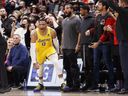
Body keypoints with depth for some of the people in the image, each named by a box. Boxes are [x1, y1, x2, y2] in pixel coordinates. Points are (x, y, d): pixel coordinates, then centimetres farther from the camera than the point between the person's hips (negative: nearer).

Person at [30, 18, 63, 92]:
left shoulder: (52, 31, -24)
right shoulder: (34, 33, -27)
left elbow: (56, 42, -4)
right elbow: (32, 48, -26)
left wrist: (57, 52, 9)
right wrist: (34, 62, -30)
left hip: (49, 48, -1)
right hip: (40, 51, 1)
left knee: (56, 62, -24)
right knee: (40, 68, 13)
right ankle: (41, 84, 38)